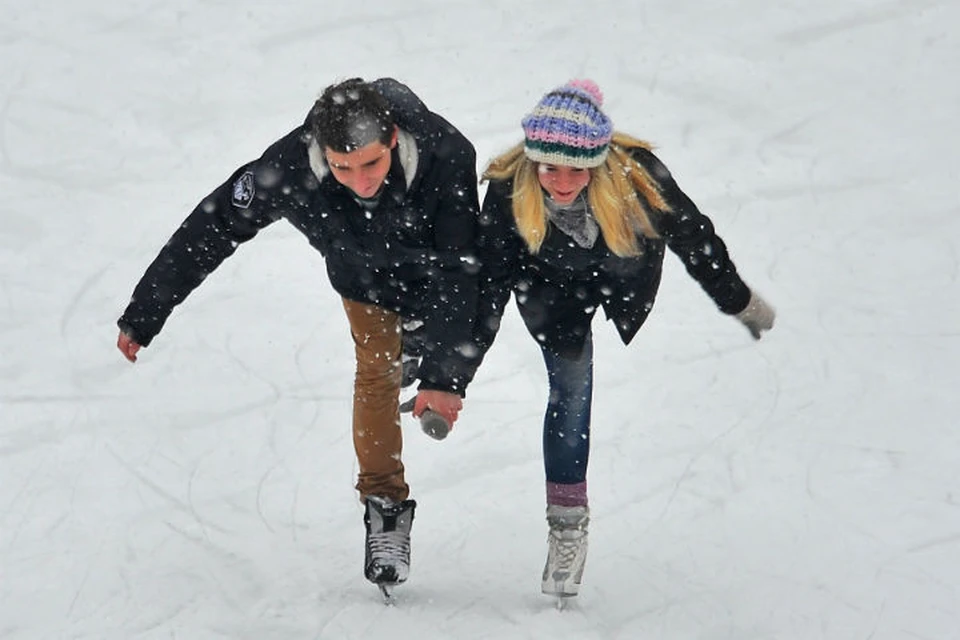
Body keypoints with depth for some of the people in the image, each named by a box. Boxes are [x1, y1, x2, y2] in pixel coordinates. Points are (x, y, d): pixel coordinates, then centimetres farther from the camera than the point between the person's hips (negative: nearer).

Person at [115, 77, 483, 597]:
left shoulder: (446, 156, -45)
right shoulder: (289, 169, -41)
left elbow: (458, 274, -37)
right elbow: (209, 231, -26)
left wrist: (445, 376, -42)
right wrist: (142, 316, -19)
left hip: (432, 267, 0)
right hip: (363, 276, 0)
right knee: (375, 368, -5)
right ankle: (384, 505, 8)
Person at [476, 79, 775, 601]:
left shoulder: (637, 176, -38)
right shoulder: (508, 189, -36)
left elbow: (692, 236, -20)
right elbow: (490, 278, -25)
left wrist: (739, 302, -6)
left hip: (624, 276, 0)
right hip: (553, 283, 0)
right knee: (570, 390, -7)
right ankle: (566, 522, 4)